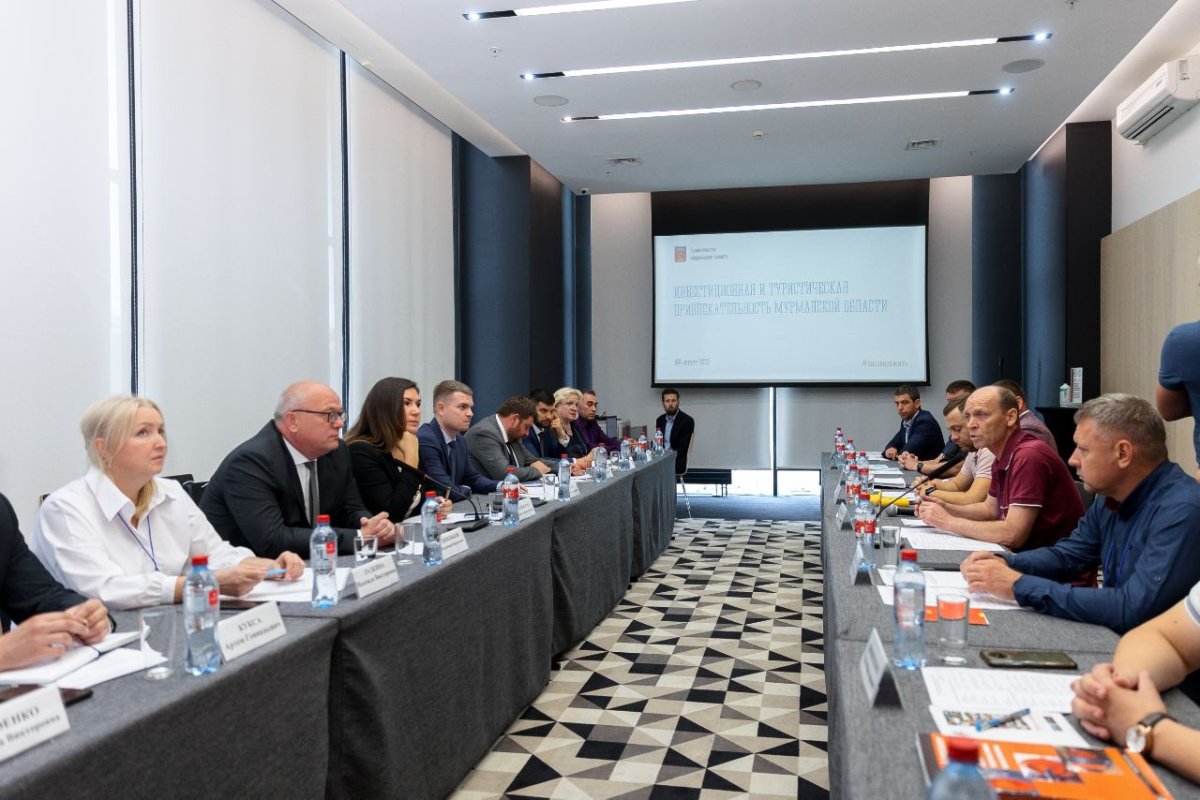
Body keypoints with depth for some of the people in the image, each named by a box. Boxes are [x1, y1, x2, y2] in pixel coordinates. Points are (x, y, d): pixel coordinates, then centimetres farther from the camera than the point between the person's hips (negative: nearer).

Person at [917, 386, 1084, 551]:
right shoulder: (1003, 457, 6)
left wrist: (949, 522, -18)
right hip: (1025, 551, 7)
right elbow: (991, 508, 20)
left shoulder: (1029, 456, -23)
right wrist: (946, 509, 3)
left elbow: (1013, 535, -27)